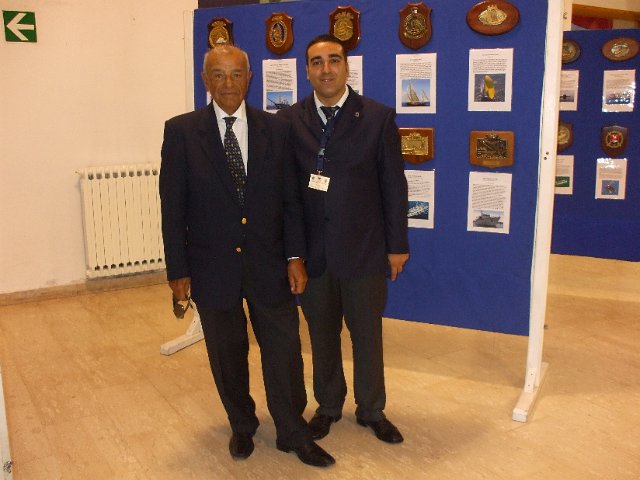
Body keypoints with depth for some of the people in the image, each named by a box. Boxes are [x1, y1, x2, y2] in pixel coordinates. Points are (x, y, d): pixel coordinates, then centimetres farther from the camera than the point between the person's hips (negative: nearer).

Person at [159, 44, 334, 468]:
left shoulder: (277, 130, 1)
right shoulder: (181, 131, -3)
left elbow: (291, 199, 3)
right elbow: (173, 207, -3)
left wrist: (295, 257, -2)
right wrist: (178, 270, -4)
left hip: (268, 264, 1)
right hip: (213, 267, 0)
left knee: (284, 351, 7)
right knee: (227, 354, 15)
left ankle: (293, 433, 27)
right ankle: (242, 426, 38)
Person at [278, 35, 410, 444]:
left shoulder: (378, 117, -3)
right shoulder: (289, 120, 1)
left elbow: (393, 185, -2)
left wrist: (397, 245, -2)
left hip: (364, 248, -1)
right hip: (311, 250, 2)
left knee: (368, 334, 13)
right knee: (322, 334, 15)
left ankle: (372, 410, 33)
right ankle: (328, 406, 36)